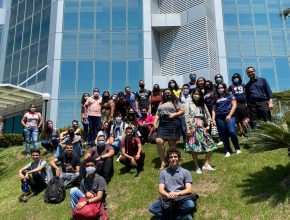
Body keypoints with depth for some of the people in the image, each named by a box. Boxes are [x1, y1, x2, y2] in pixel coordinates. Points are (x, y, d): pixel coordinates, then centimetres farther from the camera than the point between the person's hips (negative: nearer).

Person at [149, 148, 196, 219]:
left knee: (191, 205, -34)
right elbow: (161, 190, 5)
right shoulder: (163, 172, 13)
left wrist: (177, 193, -19)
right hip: (167, 199, 2)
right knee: (152, 207, -25)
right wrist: (167, 194, -18)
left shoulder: (185, 172, 8)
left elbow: (189, 190, -1)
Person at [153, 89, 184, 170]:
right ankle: (163, 162, -4)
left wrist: (174, 114, -11)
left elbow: (182, 111, 4)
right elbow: (157, 114, 21)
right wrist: (155, 123, 6)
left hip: (173, 123, -4)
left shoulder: (175, 102, 11)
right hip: (162, 124, 4)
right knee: (159, 141, -14)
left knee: (172, 144, -2)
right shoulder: (161, 104, 25)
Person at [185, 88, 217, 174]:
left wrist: (208, 126, 2)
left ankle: (206, 164, 8)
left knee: (210, 145, -3)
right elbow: (187, 117, -4)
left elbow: (208, 116, 16)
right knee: (194, 147, -6)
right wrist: (188, 129, -12)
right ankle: (197, 167, 5)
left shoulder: (203, 105, 16)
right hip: (193, 127, -5)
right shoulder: (189, 104, 2)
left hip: (201, 127, 5)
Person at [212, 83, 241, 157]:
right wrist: (213, 119, 5)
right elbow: (214, 110, 17)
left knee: (232, 132, -18)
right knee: (223, 135, 1)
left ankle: (237, 148, -1)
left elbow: (234, 105, 1)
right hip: (219, 118, 3)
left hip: (229, 116, -3)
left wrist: (230, 115, -10)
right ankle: (227, 151, 8)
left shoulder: (230, 96, 11)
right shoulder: (216, 98, 18)